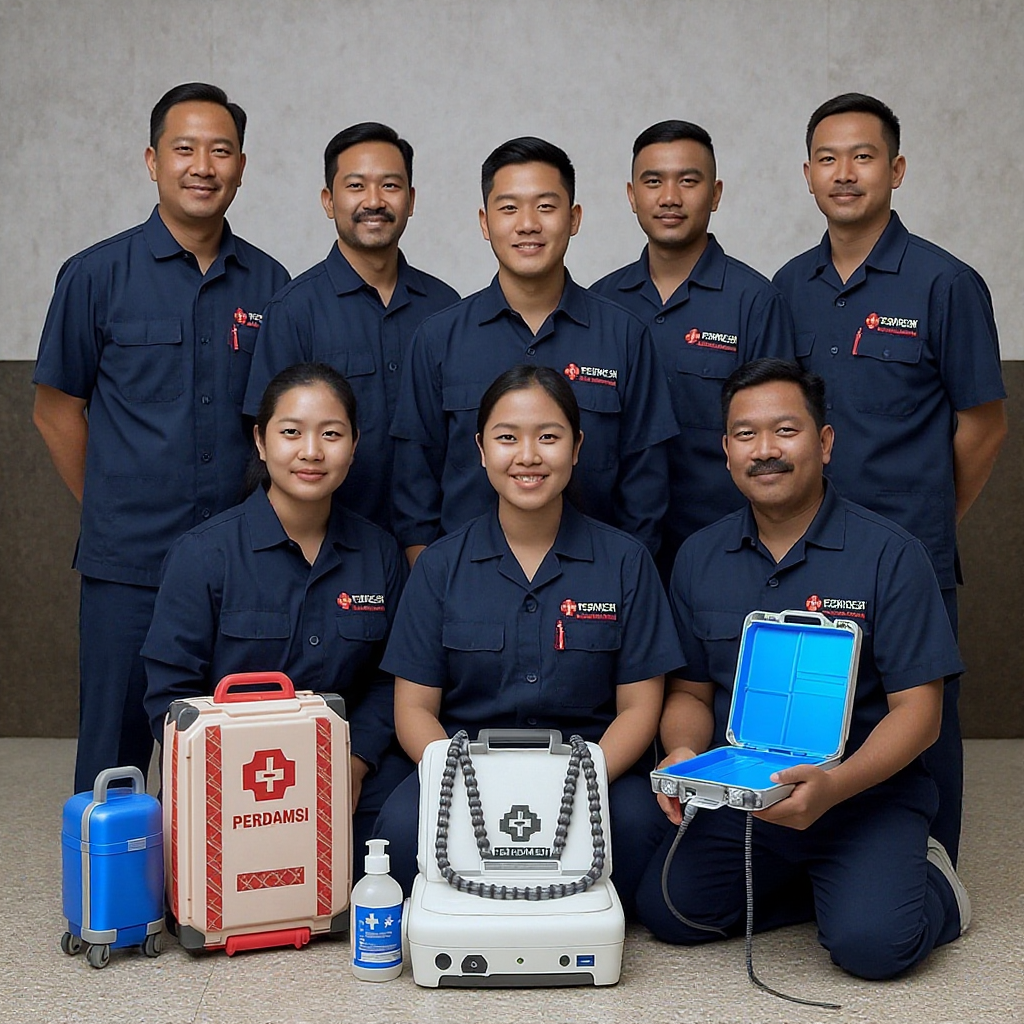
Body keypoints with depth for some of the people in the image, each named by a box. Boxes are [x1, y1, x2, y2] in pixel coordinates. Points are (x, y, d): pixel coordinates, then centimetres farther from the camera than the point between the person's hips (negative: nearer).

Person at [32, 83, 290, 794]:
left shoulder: (270, 284, 6)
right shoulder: (98, 275, -1)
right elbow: (56, 410, 4)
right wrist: (112, 517, 4)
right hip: (128, 566, -2)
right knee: (114, 754, 5)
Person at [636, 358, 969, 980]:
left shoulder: (890, 554, -7)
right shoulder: (700, 558, 6)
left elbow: (916, 711, -10)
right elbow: (690, 693, 12)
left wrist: (832, 786, -27)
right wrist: (684, 754, -12)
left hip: (868, 793, -4)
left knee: (873, 942, -25)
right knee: (667, 910, -17)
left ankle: (931, 887, 10)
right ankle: (806, 881, 7)